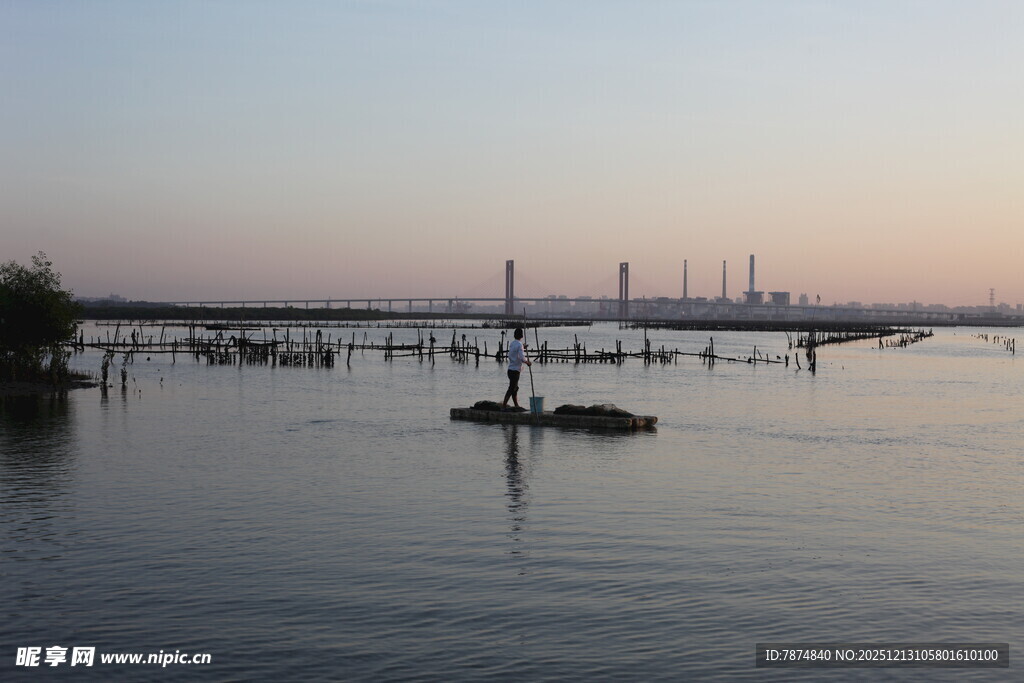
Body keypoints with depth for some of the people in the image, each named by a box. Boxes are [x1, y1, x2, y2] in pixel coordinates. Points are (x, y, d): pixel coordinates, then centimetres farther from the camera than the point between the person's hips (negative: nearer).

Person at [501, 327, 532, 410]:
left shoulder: (512, 344, 9)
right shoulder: (519, 344, -16)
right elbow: (522, 358, -24)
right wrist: (528, 362, -5)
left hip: (511, 369, 8)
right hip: (515, 370, -8)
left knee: (515, 388, 14)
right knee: (512, 389, -5)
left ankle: (517, 405, 20)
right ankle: (504, 405, -6)